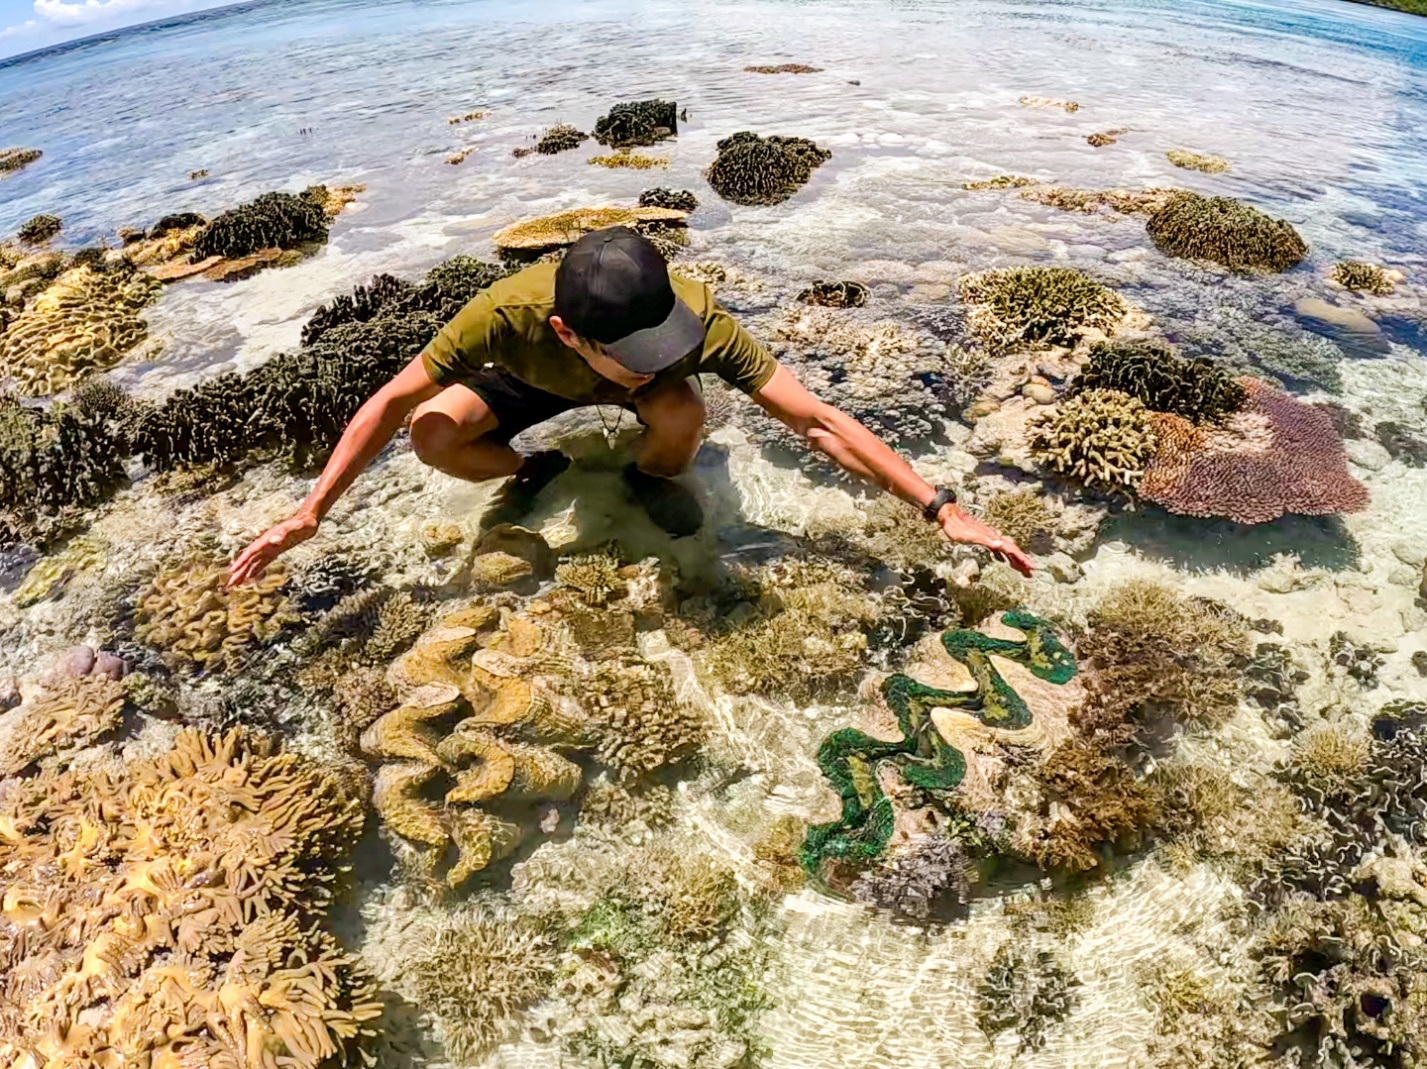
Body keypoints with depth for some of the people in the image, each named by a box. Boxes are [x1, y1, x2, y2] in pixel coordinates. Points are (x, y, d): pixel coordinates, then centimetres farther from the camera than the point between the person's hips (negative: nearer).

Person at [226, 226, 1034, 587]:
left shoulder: (694, 317, -41)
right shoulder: (508, 313, -42)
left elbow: (815, 419, -40)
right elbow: (394, 404, -29)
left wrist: (940, 508, -42)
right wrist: (310, 515, -27)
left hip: (638, 385, 0)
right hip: (536, 379, 1)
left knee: (685, 416, -34)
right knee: (434, 431, -24)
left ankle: (652, 477, 2)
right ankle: (531, 473, 8)